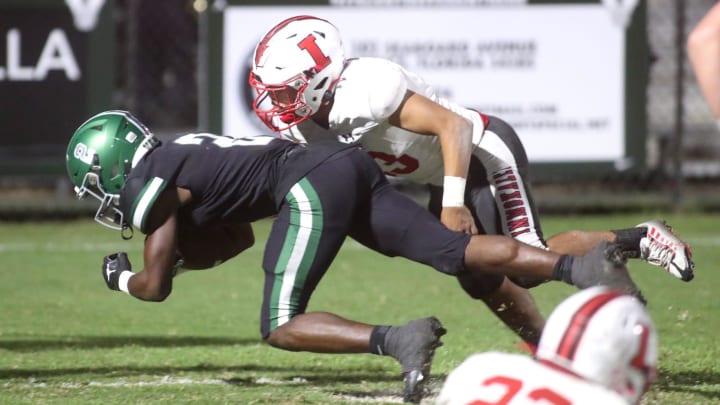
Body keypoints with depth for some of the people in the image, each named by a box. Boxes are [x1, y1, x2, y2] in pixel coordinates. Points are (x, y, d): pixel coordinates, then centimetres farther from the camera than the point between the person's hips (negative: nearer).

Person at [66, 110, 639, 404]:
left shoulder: (151, 186, 3)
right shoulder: (178, 158, 30)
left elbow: (156, 286, 7)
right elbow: (237, 238, 40)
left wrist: (123, 278, 28)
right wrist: (176, 257, 31)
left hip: (312, 185, -9)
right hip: (349, 165, 9)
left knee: (281, 327, -9)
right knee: (455, 251, -3)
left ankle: (397, 341, -29)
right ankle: (577, 266, -20)